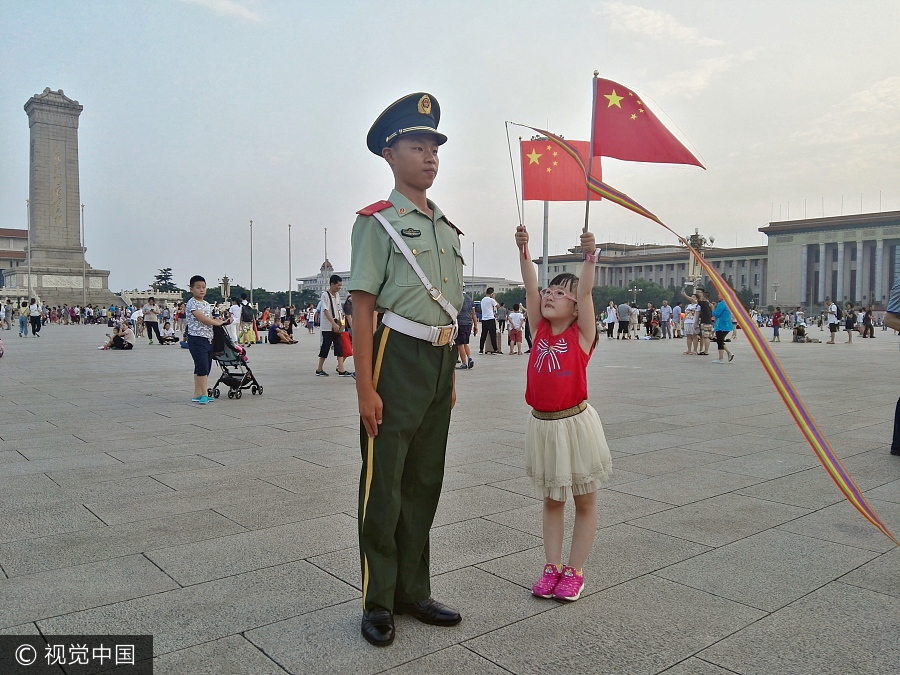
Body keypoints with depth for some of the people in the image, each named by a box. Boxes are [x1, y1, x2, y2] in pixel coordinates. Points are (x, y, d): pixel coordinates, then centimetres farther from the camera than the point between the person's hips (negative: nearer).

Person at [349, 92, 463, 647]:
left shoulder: (448, 229, 15)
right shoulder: (378, 222, -5)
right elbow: (364, 307, -10)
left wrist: (451, 375, 17)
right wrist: (366, 388, -16)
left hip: (440, 362, 7)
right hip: (397, 357, -7)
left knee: (424, 483, 15)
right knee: (384, 487, 4)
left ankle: (414, 591, 31)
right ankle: (378, 603, 20)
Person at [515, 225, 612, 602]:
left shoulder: (582, 333, -6)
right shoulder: (540, 329, 4)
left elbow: (585, 292, -18)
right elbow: (530, 287, -2)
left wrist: (589, 257, -27)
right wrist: (523, 251, -11)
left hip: (575, 423, -4)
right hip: (541, 425, 4)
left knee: (584, 502, 10)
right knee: (551, 500, 15)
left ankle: (574, 571, 22)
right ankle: (552, 567, 26)